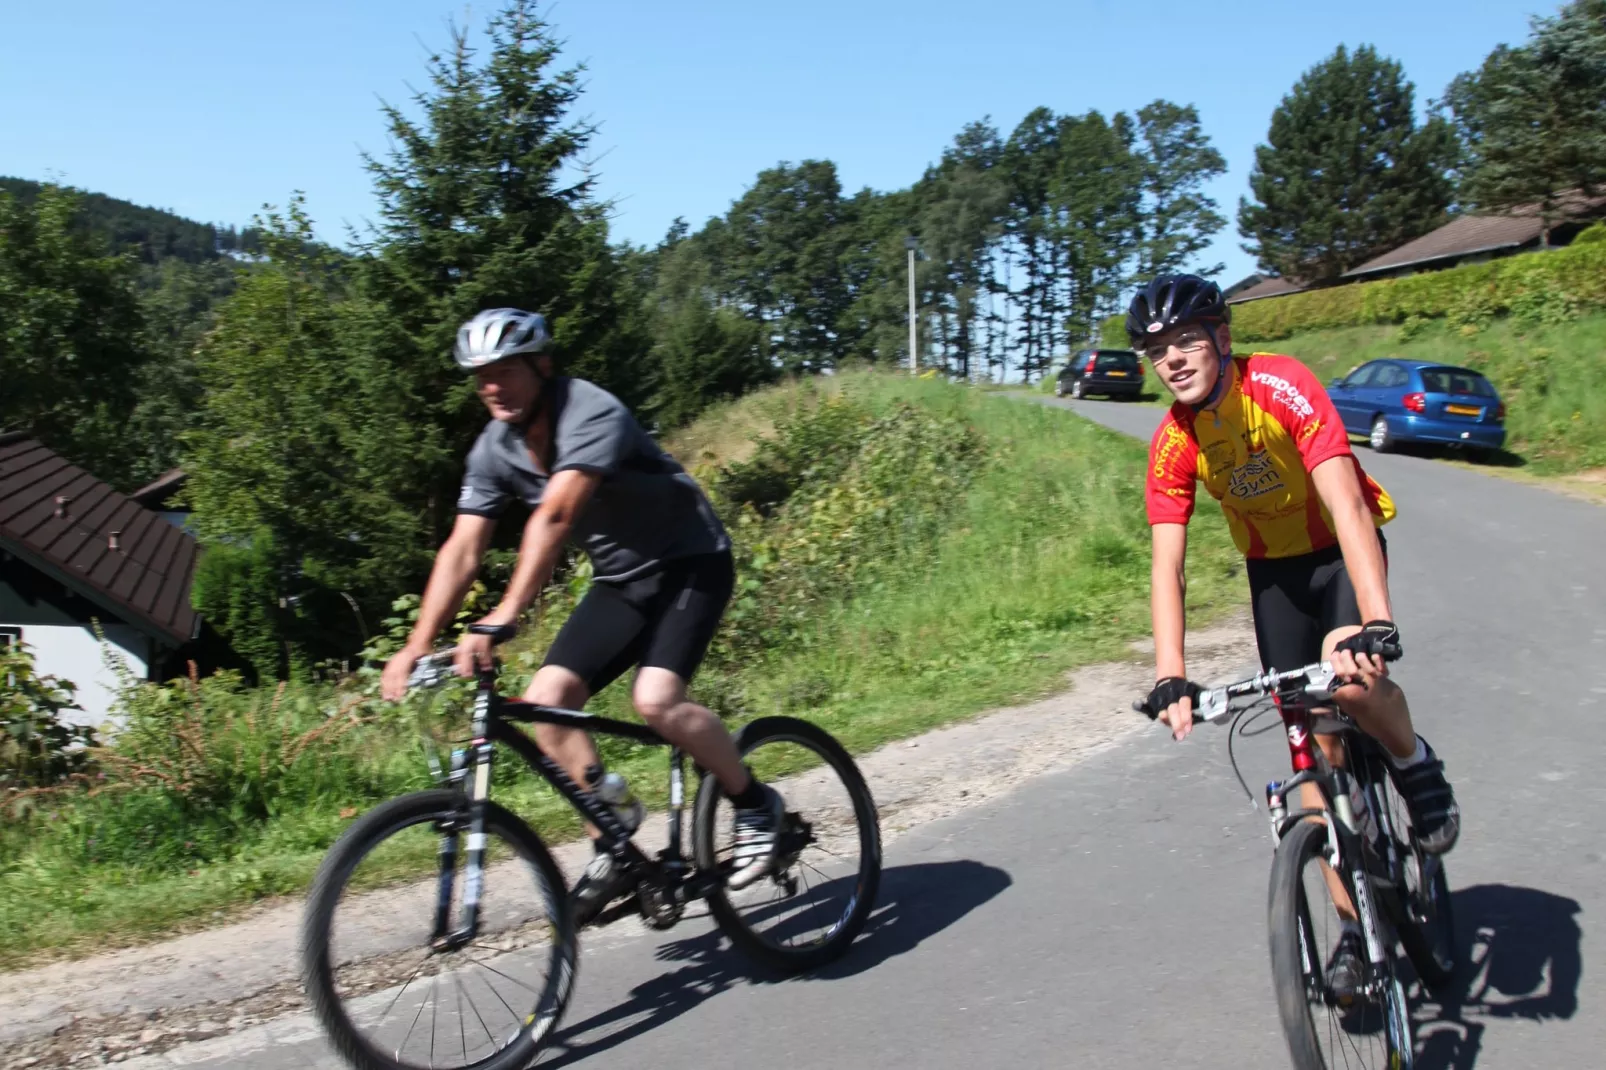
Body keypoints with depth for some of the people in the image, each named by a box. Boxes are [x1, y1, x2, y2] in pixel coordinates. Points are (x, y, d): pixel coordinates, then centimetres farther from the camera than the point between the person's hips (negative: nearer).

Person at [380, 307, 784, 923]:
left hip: (689, 563, -7)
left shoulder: (592, 415, -26)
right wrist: (417, 644, -18)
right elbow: (462, 549, -7)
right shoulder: (494, 450, -3)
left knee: (655, 700, -27)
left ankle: (755, 805, -2)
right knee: (546, 700, -9)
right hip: (620, 580, 7)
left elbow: (554, 516, -40)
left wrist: (502, 619, -49)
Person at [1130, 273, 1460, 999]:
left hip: (1341, 549, -3)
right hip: (1273, 568, 3)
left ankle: (1418, 766, 3)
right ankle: (1353, 925, 12)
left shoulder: (1283, 387, -28)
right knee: (1316, 742, 1)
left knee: (1348, 677, -32)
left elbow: (1347, 504, -37)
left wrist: (1376, 623, -49)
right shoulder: (1172, 444, -17)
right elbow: (1166, 565, -21)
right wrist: (1169, 678, -34)